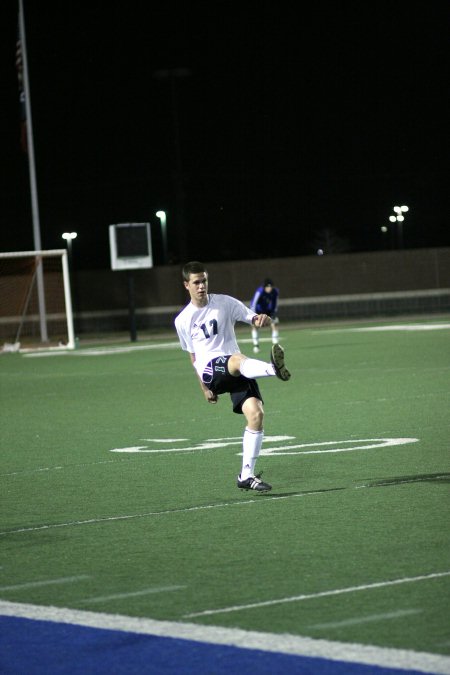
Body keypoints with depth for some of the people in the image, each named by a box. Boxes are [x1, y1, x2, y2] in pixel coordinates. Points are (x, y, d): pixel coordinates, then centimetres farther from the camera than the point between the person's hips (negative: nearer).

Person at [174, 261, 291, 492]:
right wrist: (204, 387, 24)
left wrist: (261, 320, -20)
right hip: (210, 369, -3)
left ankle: (247, 475, -7)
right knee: (238, 360, -38)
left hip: (237, 371, 3)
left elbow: (252, 318, 5)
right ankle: (274, 369, -73)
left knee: (256, 414, -16)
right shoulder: (182, 320, 12)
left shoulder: (224, 303, 10)